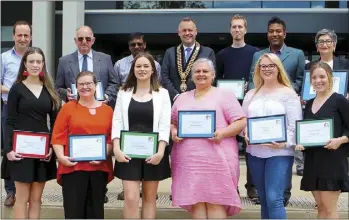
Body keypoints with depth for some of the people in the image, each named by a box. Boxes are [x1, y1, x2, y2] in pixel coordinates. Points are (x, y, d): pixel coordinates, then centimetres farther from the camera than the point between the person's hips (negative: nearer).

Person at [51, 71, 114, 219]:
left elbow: (111, 138, 5)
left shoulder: (107, 110, 9)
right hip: (73, 166, -2)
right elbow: (58, 136, 0)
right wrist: (61, 157, -13)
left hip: (99, 167, 2)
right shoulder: (68, 107, 4)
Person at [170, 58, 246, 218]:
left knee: (216, 202, -3)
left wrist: (222, 133, -18)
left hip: (217, 159, -4)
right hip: (188, 160, 4)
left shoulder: (224, 95, 4)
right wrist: (173, 132, -2)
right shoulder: (182, 98, 18)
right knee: (195, 201, 4)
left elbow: (241, 122, -2)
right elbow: (172, 122, 21)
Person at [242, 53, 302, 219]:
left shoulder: (288, 93, -2)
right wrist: (245, 134, -6)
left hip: (279, 153, -5)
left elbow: (295, 125, -7)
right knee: (264, 199, 13)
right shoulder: (251, 94, 13)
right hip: (255, 152, 5)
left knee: (274, 199, -12)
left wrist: (285, 143, -21)